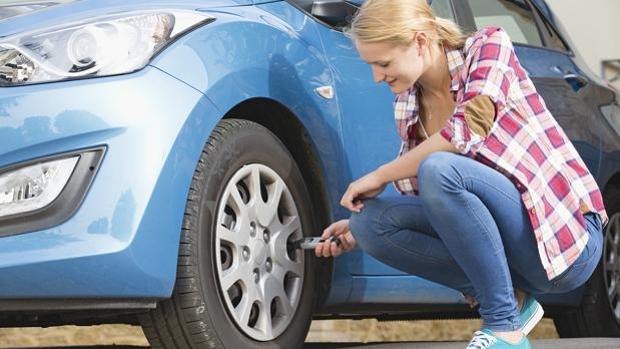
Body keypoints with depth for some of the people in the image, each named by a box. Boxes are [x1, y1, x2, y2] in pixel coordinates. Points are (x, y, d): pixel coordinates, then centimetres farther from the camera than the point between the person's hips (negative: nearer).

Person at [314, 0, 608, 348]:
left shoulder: (489, 45, -8)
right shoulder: (408, 104, 9)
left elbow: (470, 129, -25)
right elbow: (427, 201, 18)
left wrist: (379, 176, -16)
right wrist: (358, 228, 5)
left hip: (566, 239, -7)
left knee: (439, 169, -29)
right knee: (370, 222, -10)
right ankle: (510, 300, -6)